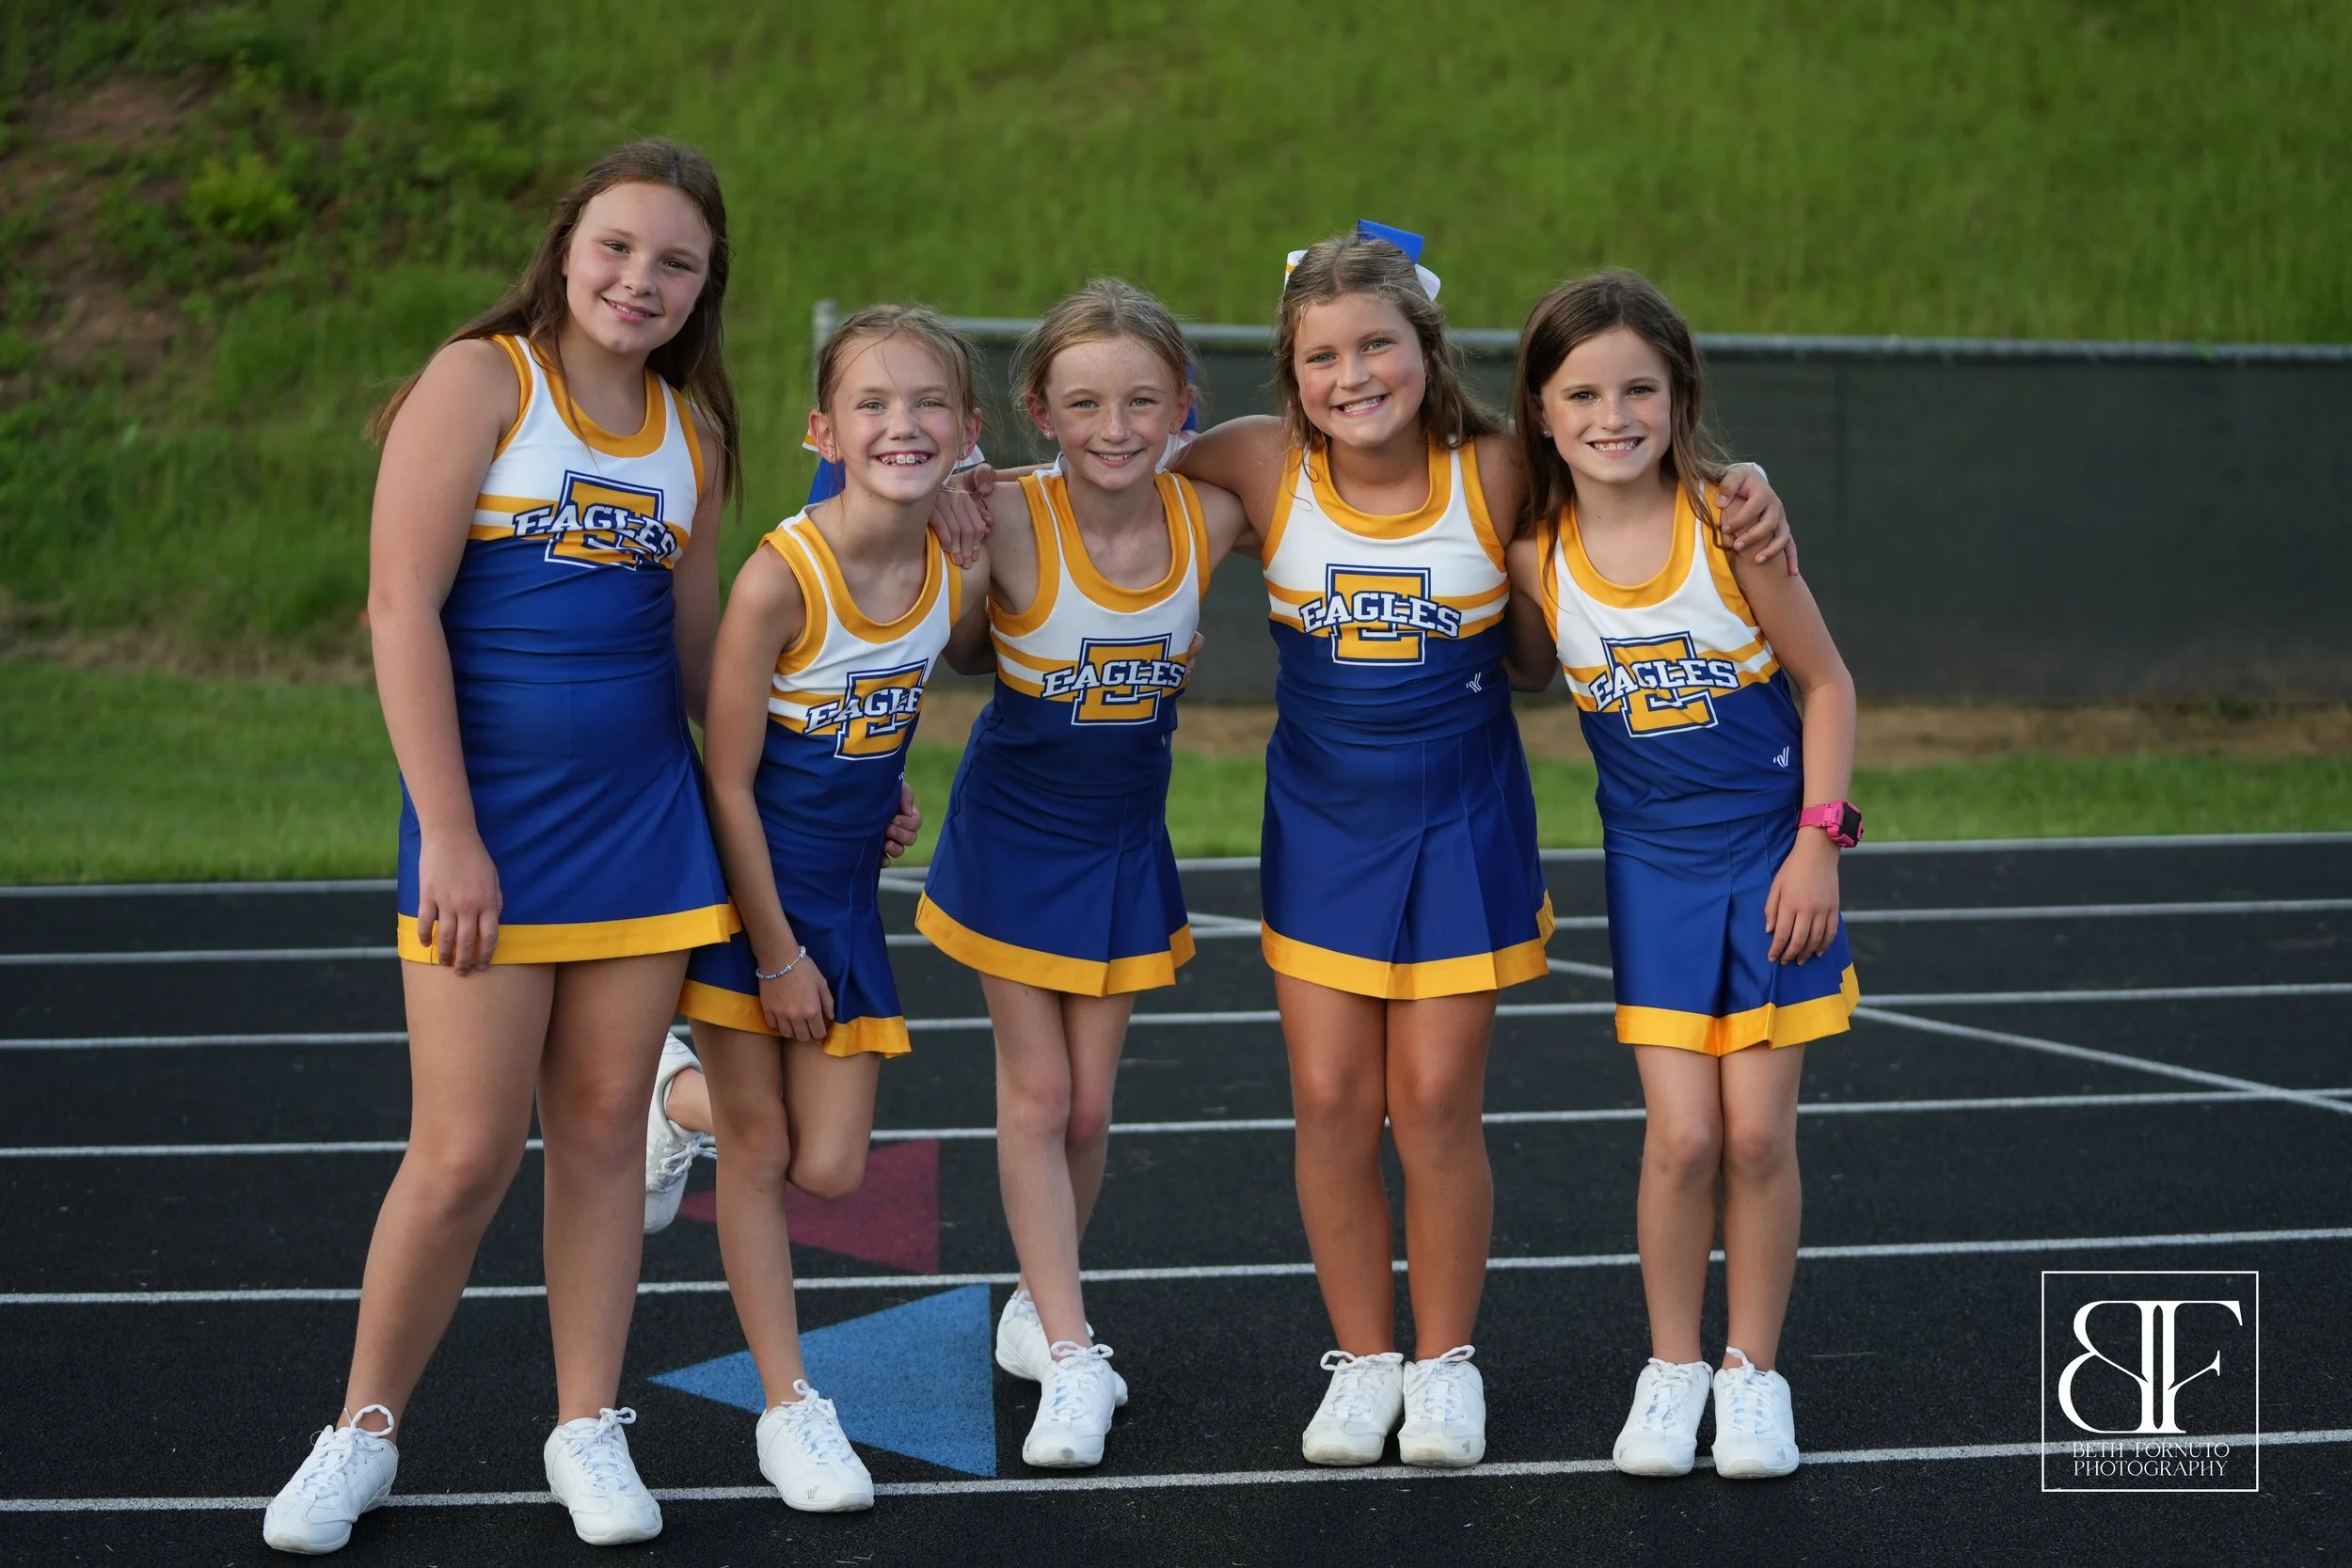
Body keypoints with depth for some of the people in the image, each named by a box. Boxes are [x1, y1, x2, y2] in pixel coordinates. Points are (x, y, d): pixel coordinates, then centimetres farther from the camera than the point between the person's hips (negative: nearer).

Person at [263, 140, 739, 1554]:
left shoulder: (691, 430, 10)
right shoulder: (481, 382, -6)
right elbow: (403, 609, -12)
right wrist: (450, 837, -16)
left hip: (643, 821, 5)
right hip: (489, 828, -5)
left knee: (601, 1131, 8)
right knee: (466, 1157, -5)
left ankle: (589, 1428, 19)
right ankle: (363, 1432, 13)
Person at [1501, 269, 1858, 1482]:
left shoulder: (1728, 517, -16)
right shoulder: (1536, 552, -9)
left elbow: (1825, 681, -7)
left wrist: (1817, 844, -10)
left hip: (1774, 850, -1)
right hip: (1653, 864, 2)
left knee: (1757, 1133, 0)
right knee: (1681, 1135, -5)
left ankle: (1754, 1371, 17)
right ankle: (1671, 1368, 14)